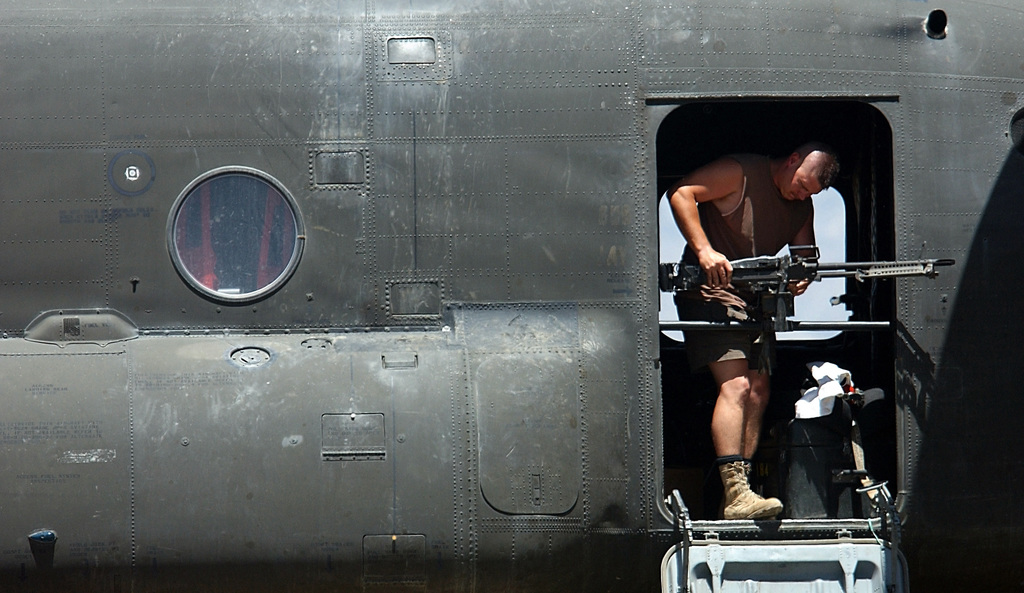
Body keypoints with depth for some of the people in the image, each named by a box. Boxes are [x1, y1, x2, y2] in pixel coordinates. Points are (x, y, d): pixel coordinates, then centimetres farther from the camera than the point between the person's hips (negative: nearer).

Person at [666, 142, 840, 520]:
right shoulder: (742, 173, -11)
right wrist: (704, 250, -27)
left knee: (758, 391, 3)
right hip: (710, 290, -8)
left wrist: (802, 277, -12)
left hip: (754, 298, 8)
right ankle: (735, 494, -26)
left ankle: (738, 491, 7)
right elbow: (680, 193, -16)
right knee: (735, 385, -20)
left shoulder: (802, 207, 11)